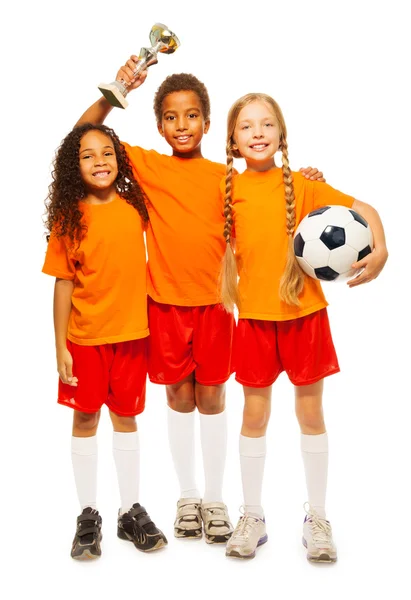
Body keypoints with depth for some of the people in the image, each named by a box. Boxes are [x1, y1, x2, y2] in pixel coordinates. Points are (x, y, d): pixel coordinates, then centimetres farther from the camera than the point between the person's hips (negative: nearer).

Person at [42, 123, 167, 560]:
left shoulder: (135, 205, -1)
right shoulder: (69, 217, -7)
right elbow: (64, 283, -6)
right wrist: (60, 346, -7)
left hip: (131, 333, 2)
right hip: (84, 337, -2)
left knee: (125, 417, 12)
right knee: (85, 419, 8)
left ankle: (131, 511, 24)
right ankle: (88, 516, 22)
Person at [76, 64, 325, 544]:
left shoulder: (224, 176, 1)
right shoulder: (148, 166, -1)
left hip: (213, 302, 0)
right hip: (165, 302, 0)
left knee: (211, 397, 8)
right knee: (179, 397, 10)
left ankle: (214, 498, 22)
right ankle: (187, 495, 26)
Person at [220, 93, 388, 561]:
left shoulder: (301, 185, -6)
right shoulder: (231, 190, -1)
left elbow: (364, 209, -4)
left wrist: (380, 251, -20)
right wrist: (230, 294, -1)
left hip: (304, 312, -1)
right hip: (255, 316, 1)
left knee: (311, 411, 8)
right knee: (254, 414, 8)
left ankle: (317, 518, 24)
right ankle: (252, 517, 24)